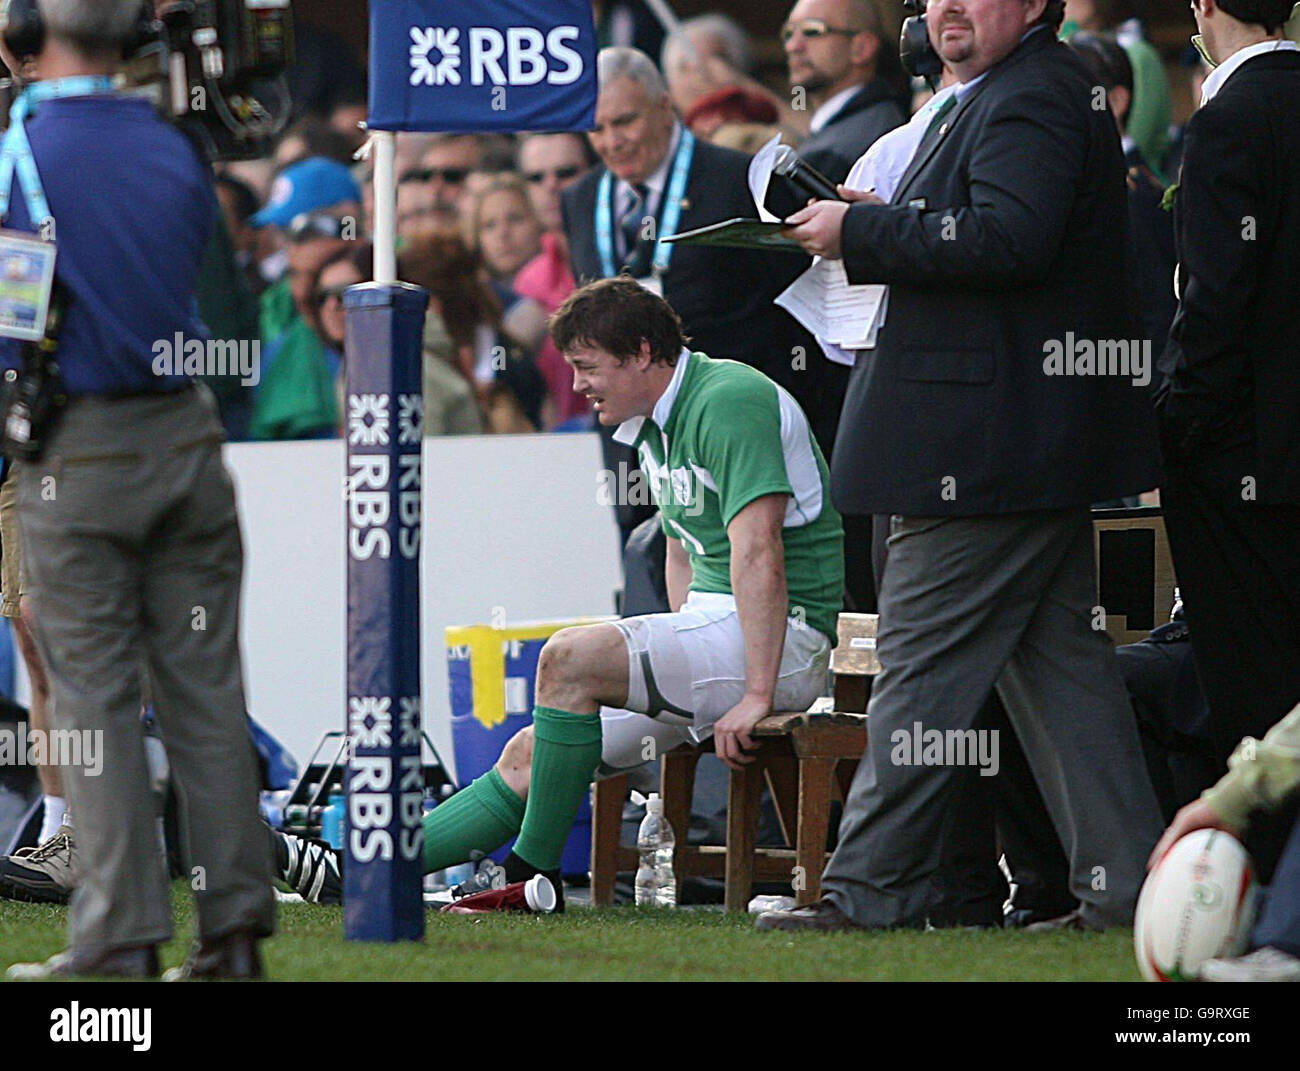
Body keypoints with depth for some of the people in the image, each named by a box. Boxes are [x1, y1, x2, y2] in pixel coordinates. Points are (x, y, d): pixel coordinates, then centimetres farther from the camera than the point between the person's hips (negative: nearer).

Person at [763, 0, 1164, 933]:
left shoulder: (1034, 96, -13)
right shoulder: (987, 99, 20)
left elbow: (1006, 241, -25)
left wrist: (863, 233, -19)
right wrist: (887, 229, 7)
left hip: (988, 451, -11)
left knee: (924, 662, -7)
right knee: (1058, 661, 10)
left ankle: (871, 890, -5)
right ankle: (1123, 884, 10)